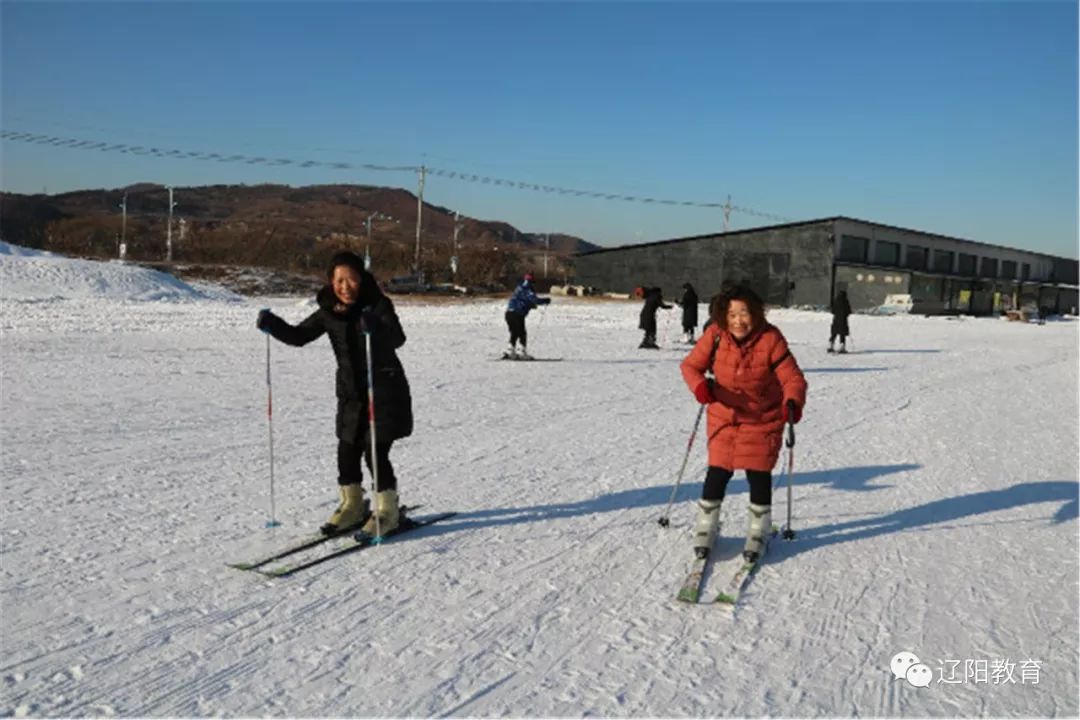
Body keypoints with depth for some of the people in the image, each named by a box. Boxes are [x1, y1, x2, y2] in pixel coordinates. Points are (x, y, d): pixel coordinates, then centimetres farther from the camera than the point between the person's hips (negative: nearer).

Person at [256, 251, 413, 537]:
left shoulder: (378, 305, -14)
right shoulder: (329, 312, 1)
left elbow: (398, 339, -29)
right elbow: (299, 336, 9)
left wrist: (376, 327, -49)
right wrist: (273, 324, -9)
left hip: (385, 392, -5)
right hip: (351, 395, 5)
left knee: (375, 454, -6)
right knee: (347, 453, 9)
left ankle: (387, 511, 14)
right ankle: (352, 507, 31)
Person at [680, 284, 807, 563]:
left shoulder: (771, 339, -20)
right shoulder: (715, 335, -15)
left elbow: (793, 378, -18)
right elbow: (690, 365, -6)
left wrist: (793, 403, -38)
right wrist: (699, 385, -27)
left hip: (763, 420, -1)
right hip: (724, 416, 1)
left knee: (759, 475, 5)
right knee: (718, 473, 2)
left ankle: (758, 533, 27)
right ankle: (705, 529, 23)